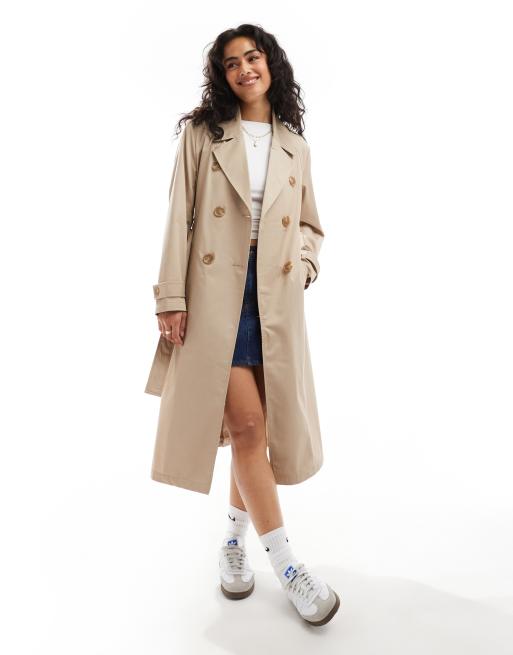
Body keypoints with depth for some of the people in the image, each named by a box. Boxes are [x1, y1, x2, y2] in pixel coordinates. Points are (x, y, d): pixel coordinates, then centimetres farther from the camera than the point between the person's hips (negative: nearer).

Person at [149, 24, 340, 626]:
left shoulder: (294, 147, 16)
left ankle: (235, 538, 28)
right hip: (215, 289, -3)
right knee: (246, 422, -8)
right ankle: (285, 563, 5)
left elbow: (310, 224, 22)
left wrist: (303, 264, 1)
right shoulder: (202, 135, 6)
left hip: (274, 295, 4)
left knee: (254, 424, 6)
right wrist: (171, 297, -9)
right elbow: (180, 218, -1)